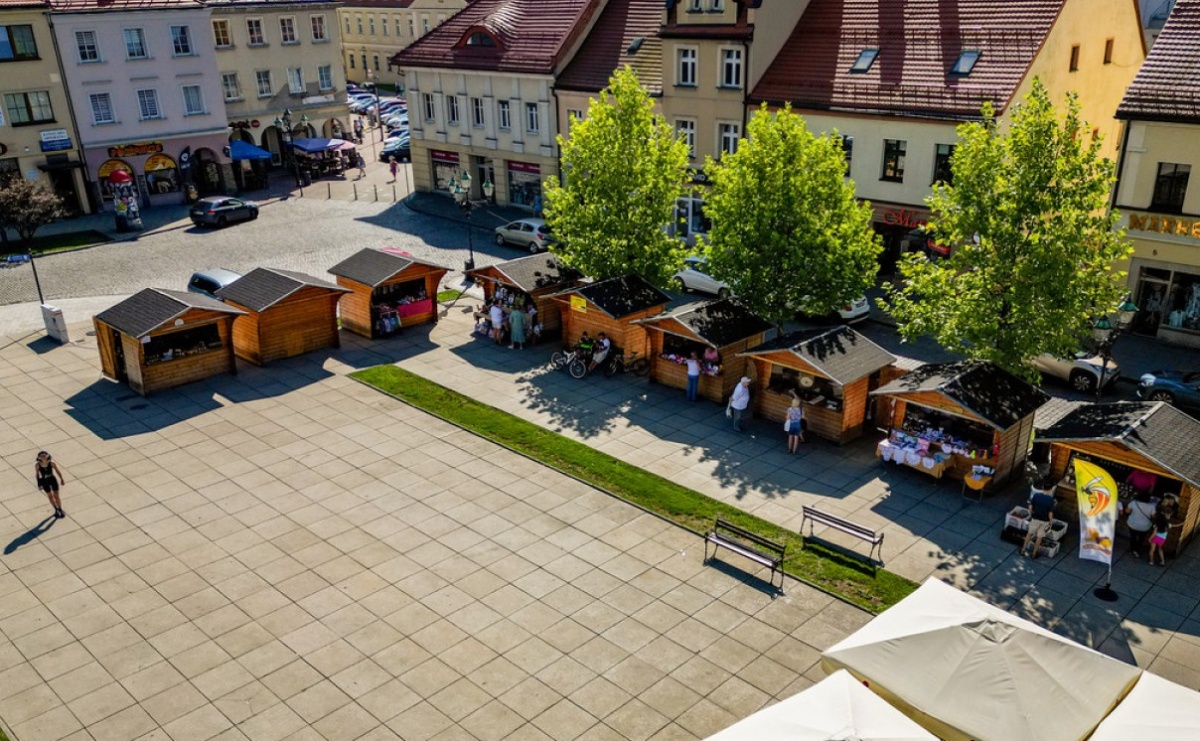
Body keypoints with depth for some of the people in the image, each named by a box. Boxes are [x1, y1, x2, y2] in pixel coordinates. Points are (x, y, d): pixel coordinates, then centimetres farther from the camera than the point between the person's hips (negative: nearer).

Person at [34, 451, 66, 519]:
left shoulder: (51, 463, -18)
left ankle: (60, 510, 22)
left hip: (52, 480, -1)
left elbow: (58, 471, -6)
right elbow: (37, 475, -4)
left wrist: (62, 479, 0)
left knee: (56, 496, 8)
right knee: (50, 496, 15)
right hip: (44, 481, 1)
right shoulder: (37, 465, -16)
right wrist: (39, 484, 0)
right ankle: (56, 510, 33)